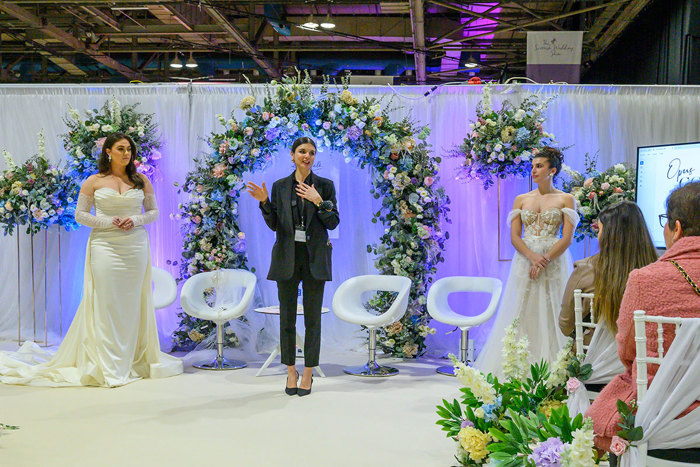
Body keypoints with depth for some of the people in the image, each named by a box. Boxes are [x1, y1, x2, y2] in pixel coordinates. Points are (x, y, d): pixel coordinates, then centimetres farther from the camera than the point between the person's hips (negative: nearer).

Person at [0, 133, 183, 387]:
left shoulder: (141, 181, 9)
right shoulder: (94, 182, 4)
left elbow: (154, 211, 13)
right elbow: (80, 214, 5)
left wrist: (136, 220, -7)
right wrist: (108, 222, -9)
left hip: (136, 247, 2)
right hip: (105, 246, -2)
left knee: (132, 304, 4)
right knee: (107, 304, -4)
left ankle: (132, 361, 12)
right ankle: (110, 369, -1)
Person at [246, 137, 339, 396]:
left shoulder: (325, 186, 4)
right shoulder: (280, 186, 8)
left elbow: (333, 223, -1)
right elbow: (274, 224, 5)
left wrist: (318, 202, -15)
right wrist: (264, 202, -10)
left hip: (314, 258, -1)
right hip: (287, 257, 1)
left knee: (313, 318, 1)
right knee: (287, 317, 4)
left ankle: (308, 374, 10)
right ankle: (291, 372, 15)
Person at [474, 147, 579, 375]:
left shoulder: (565, 199, 3)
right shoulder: (521, 199, 10)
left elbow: (567, 238, -5)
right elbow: (515, 237, 4)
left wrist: (544, 261, -14)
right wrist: (533, 257, -13)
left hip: (554, 263, -2)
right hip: (525, 262, 2)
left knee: (550, 316, -3)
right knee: (522, 316, 0)